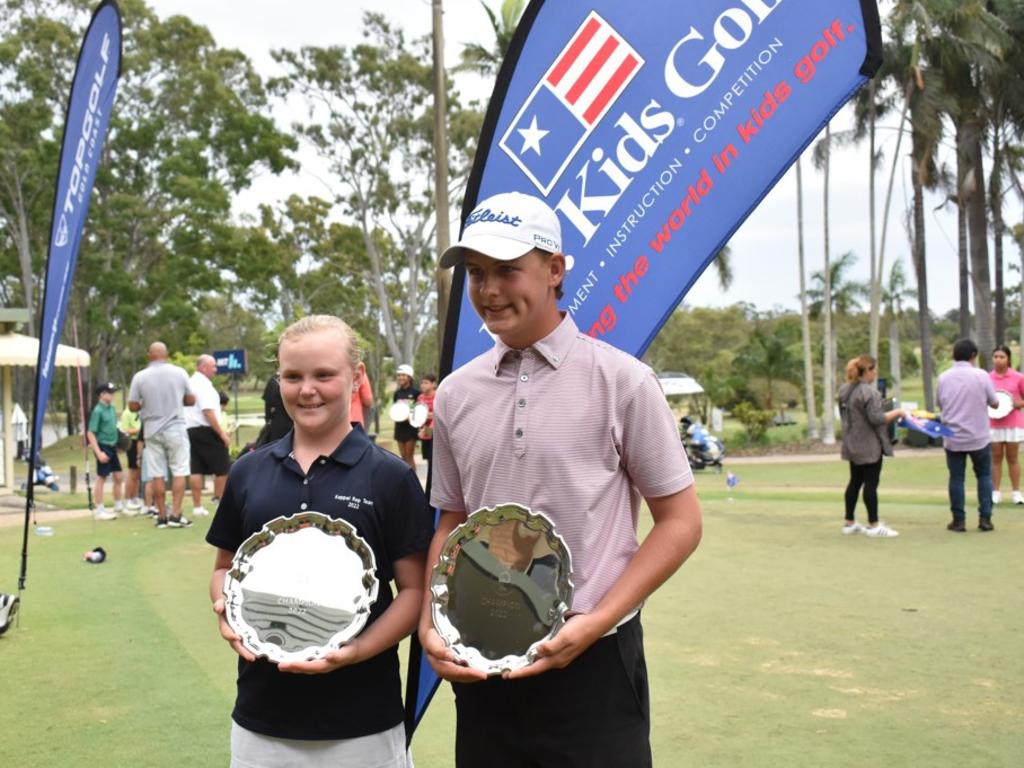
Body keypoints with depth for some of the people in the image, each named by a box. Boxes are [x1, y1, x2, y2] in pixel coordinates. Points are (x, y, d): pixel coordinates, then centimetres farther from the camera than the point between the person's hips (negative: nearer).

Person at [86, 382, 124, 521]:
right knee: (101, 478, 0)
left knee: (118, 476, 11)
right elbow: (90, 433, -17)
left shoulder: (111, 408, 8)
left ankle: (119, 506, 24)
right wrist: (98, 452, -22)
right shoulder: (98, 411, -15)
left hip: (112, 446, 8)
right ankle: (99, 510, 9)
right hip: (103, 447, -7)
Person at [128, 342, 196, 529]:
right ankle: (175, 514, -4)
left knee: (157, 475, 6)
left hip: (152, 431, 1)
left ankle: (162, 516, 8)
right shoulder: (179, 373, -4)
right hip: (175, 429, -1)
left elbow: (133, 406, -2)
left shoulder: (140, 377, -5)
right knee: (179, 472, 3)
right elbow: (191, 400, 3)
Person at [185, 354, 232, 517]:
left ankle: (197, 506, 7)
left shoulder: (191, 383, 17)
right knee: (223, 468, -1)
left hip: (191, 430, 9)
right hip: (206, 431, -9)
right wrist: (222, 433, -18)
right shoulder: (203, 384, -13)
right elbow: (208, 412, -20)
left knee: (196, 469, 6)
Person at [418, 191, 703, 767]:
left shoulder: (622, 381, -7)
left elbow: (680, 522, -4)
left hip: (593, 663, -3)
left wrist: (595, 623, -13)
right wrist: (431, 625, -1)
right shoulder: (455, 395, 4)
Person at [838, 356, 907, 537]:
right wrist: (897, 412, -10)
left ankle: (849, 522, 20)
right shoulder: (868, 392, -20)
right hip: (870, 446, -9)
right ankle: (873, 525, 2)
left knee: (855, 482, 15)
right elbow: (876, 418, -23)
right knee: (871, 484, -3)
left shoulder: (844, 390, 10)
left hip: (852, 445, 9)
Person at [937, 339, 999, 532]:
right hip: (979, 437, -1)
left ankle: (958, 520, 8)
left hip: (952, 438, 1)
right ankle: (985, 518, 9)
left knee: (956, 478, 7)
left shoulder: (944, 378, -2)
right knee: (984, 476, 13)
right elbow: (994, 403, -1)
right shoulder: (981, 375, -10)